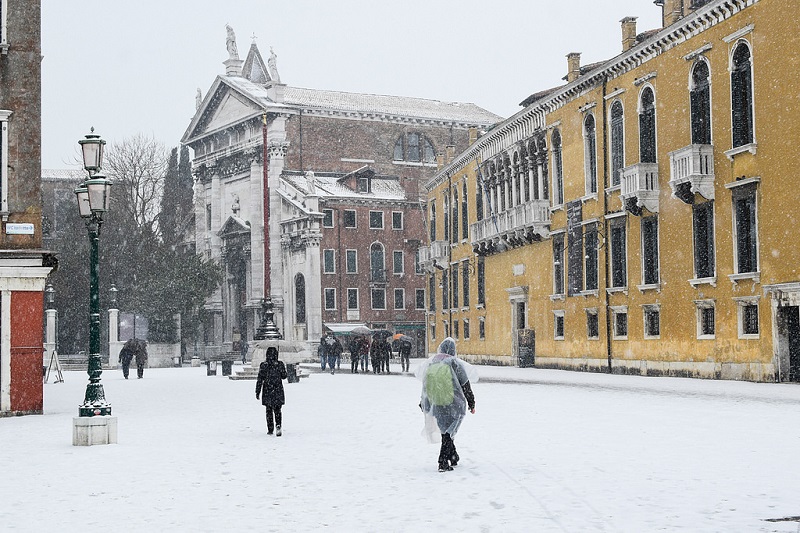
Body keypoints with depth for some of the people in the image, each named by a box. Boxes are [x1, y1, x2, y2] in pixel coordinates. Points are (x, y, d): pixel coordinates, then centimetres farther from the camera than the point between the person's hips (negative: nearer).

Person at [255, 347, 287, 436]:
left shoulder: (263, 366, -6)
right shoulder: (280, 364, -6)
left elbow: (259, 379, -5)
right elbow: (284, 376, 3)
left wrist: (257, 392, 1)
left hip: (267, 392, 0)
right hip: (278, 391, 0)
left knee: (269, 411, 12)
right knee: (277, 410, 8)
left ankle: (270, 429, 13)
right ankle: (278, 425, -16)